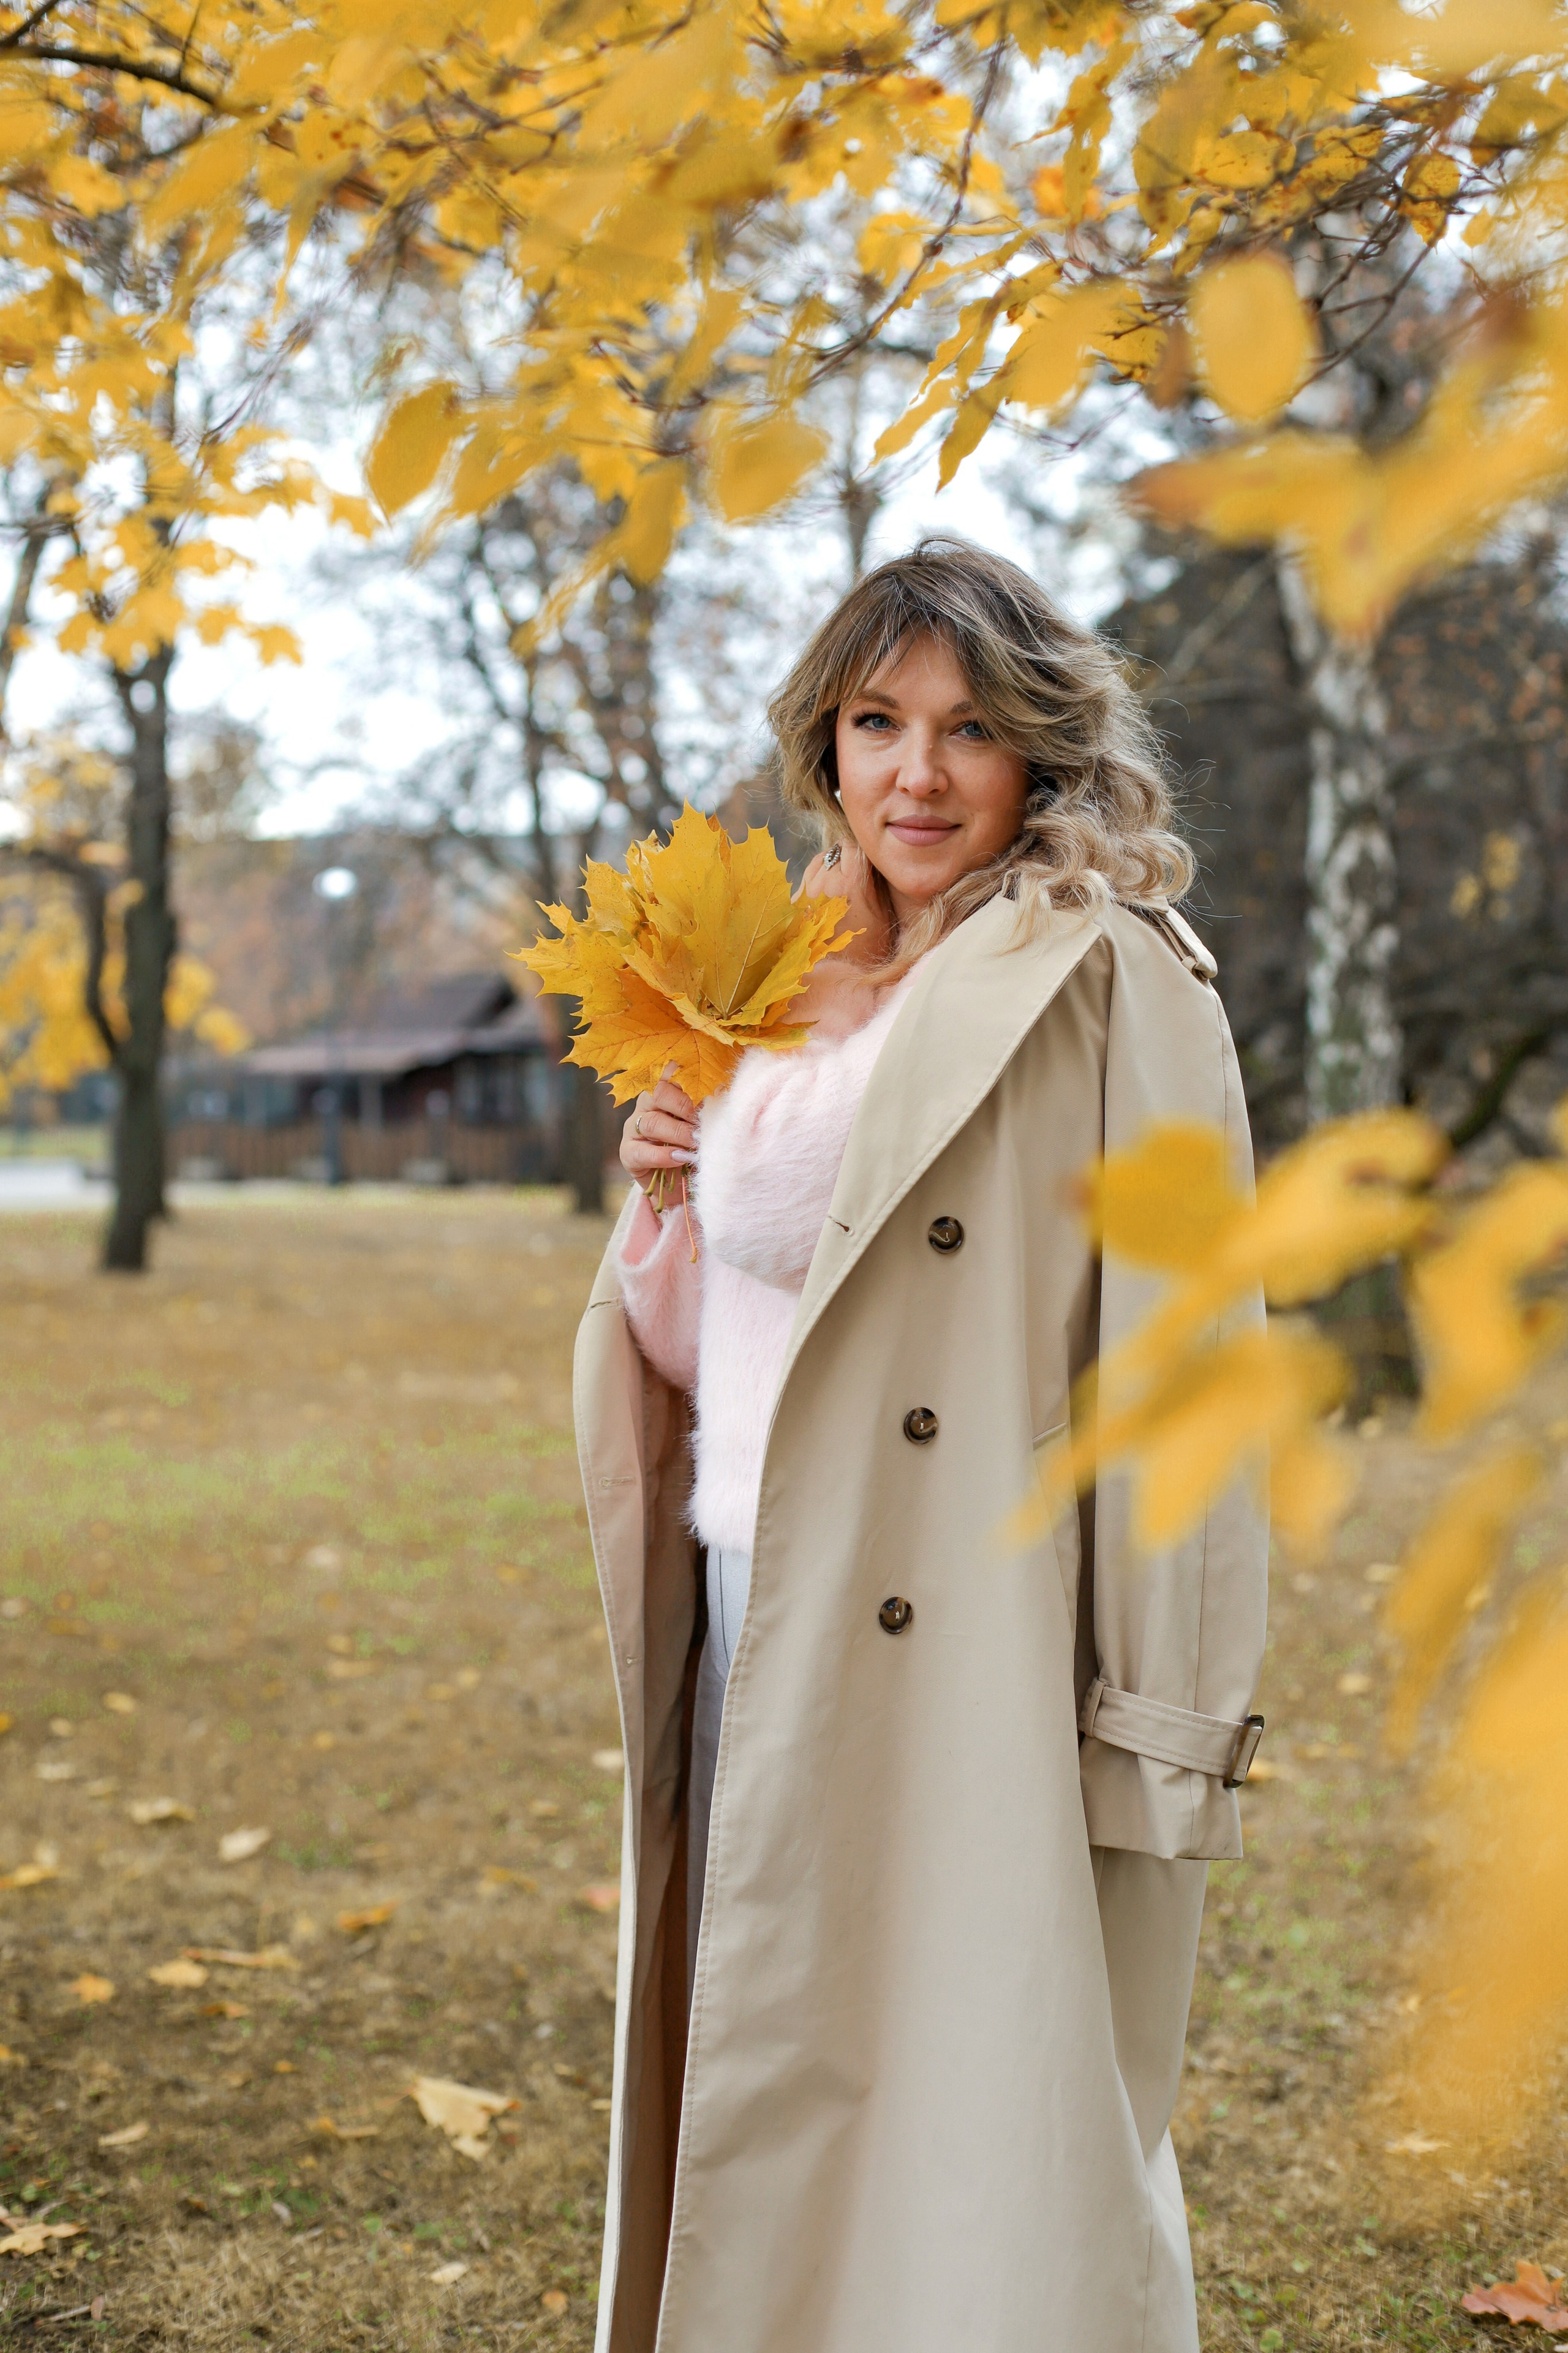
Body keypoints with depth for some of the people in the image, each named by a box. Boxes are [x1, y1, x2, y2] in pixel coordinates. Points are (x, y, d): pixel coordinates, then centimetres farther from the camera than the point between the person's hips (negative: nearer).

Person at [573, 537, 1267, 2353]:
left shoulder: (1106, 980, -6)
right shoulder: (791, 995, 15)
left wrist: (1160, 1724, -17)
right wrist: (667, 1197, 0)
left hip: (971, 1651, -6)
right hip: (757, 1636, 7)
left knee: (982, 2117, 1)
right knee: (764, 2094, 15)